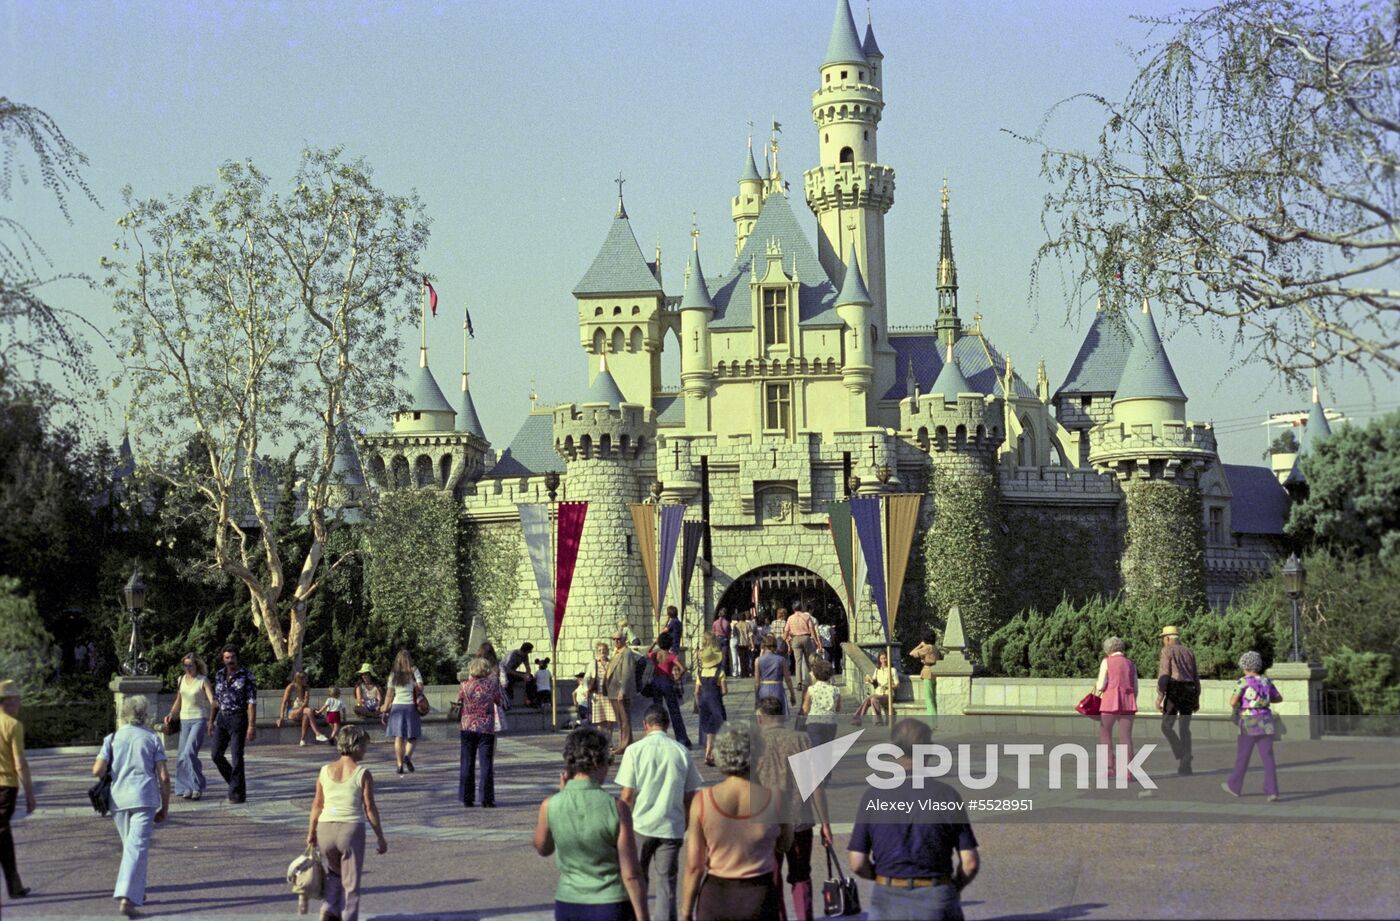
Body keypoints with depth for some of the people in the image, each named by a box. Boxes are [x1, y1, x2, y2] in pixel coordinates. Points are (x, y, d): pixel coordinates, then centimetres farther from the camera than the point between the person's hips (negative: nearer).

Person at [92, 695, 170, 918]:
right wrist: (165, 806, 8)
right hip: (145, 799, -3)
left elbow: (97, 770, -3)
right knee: (137, 848, -9)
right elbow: (164, 776, 0)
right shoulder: (152, 739, 5)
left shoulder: (112, 738, 7)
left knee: (130, 846, 20)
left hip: (119, 799, 3)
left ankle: (137, 893, 27)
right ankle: (127, 897, -23)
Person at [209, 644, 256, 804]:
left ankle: (237, 794, 1)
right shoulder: (219, 675, 8)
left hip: (238, 718, -6)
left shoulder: (246, 676, -9)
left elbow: (252, 702, -13)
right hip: (222, 718, 6)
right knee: (216, 755, 7)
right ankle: (234, 781, 27)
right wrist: (211, 721, 16)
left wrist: (252, 726, -19)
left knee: (236, 757, -6)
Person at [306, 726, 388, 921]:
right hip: (351, 829, -4)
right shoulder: (362, 774, -8)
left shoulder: (325, 771, 3)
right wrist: (380, 838, 1)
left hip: (326, 829, 4)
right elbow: (369, 808, -7)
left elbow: (317, 805, 8)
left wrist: (311, 832, 20)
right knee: (351, 882, 9)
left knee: (334, 873, 26)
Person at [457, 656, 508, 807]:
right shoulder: (492, 684, -5)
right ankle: (486, 798, -1)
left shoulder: (465, 685, -4)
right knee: (486, 763, 2)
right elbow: (500, 702, 7)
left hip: (467, 727, 1)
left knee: (467, 763, 8)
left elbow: (459, 701, 11)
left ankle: (467, 798, 8)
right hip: (486, 728, -1)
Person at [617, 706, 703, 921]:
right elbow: (690, 796, 4)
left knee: (638, 878, 16)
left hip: (641, 824, -1)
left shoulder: (635, 750, -7)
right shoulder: (681, 752, -1)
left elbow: (627, 795, -7)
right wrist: (686, 823, 17)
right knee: (667, 883, 6)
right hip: (672, 827, 1)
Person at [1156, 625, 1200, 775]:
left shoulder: (1167, 651, -1)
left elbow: (1163, 675, -10)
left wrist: (1159, 697, -11)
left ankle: (1182, 756, -15)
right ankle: (1185, 766, 4)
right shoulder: (1189, 652, 17)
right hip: (1190, 692, 6)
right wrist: (1197, 699, 18)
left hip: (1175, 691, -6)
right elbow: (1196, 678, 14)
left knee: (1166, 726, 2)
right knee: (1184, 729, 8)